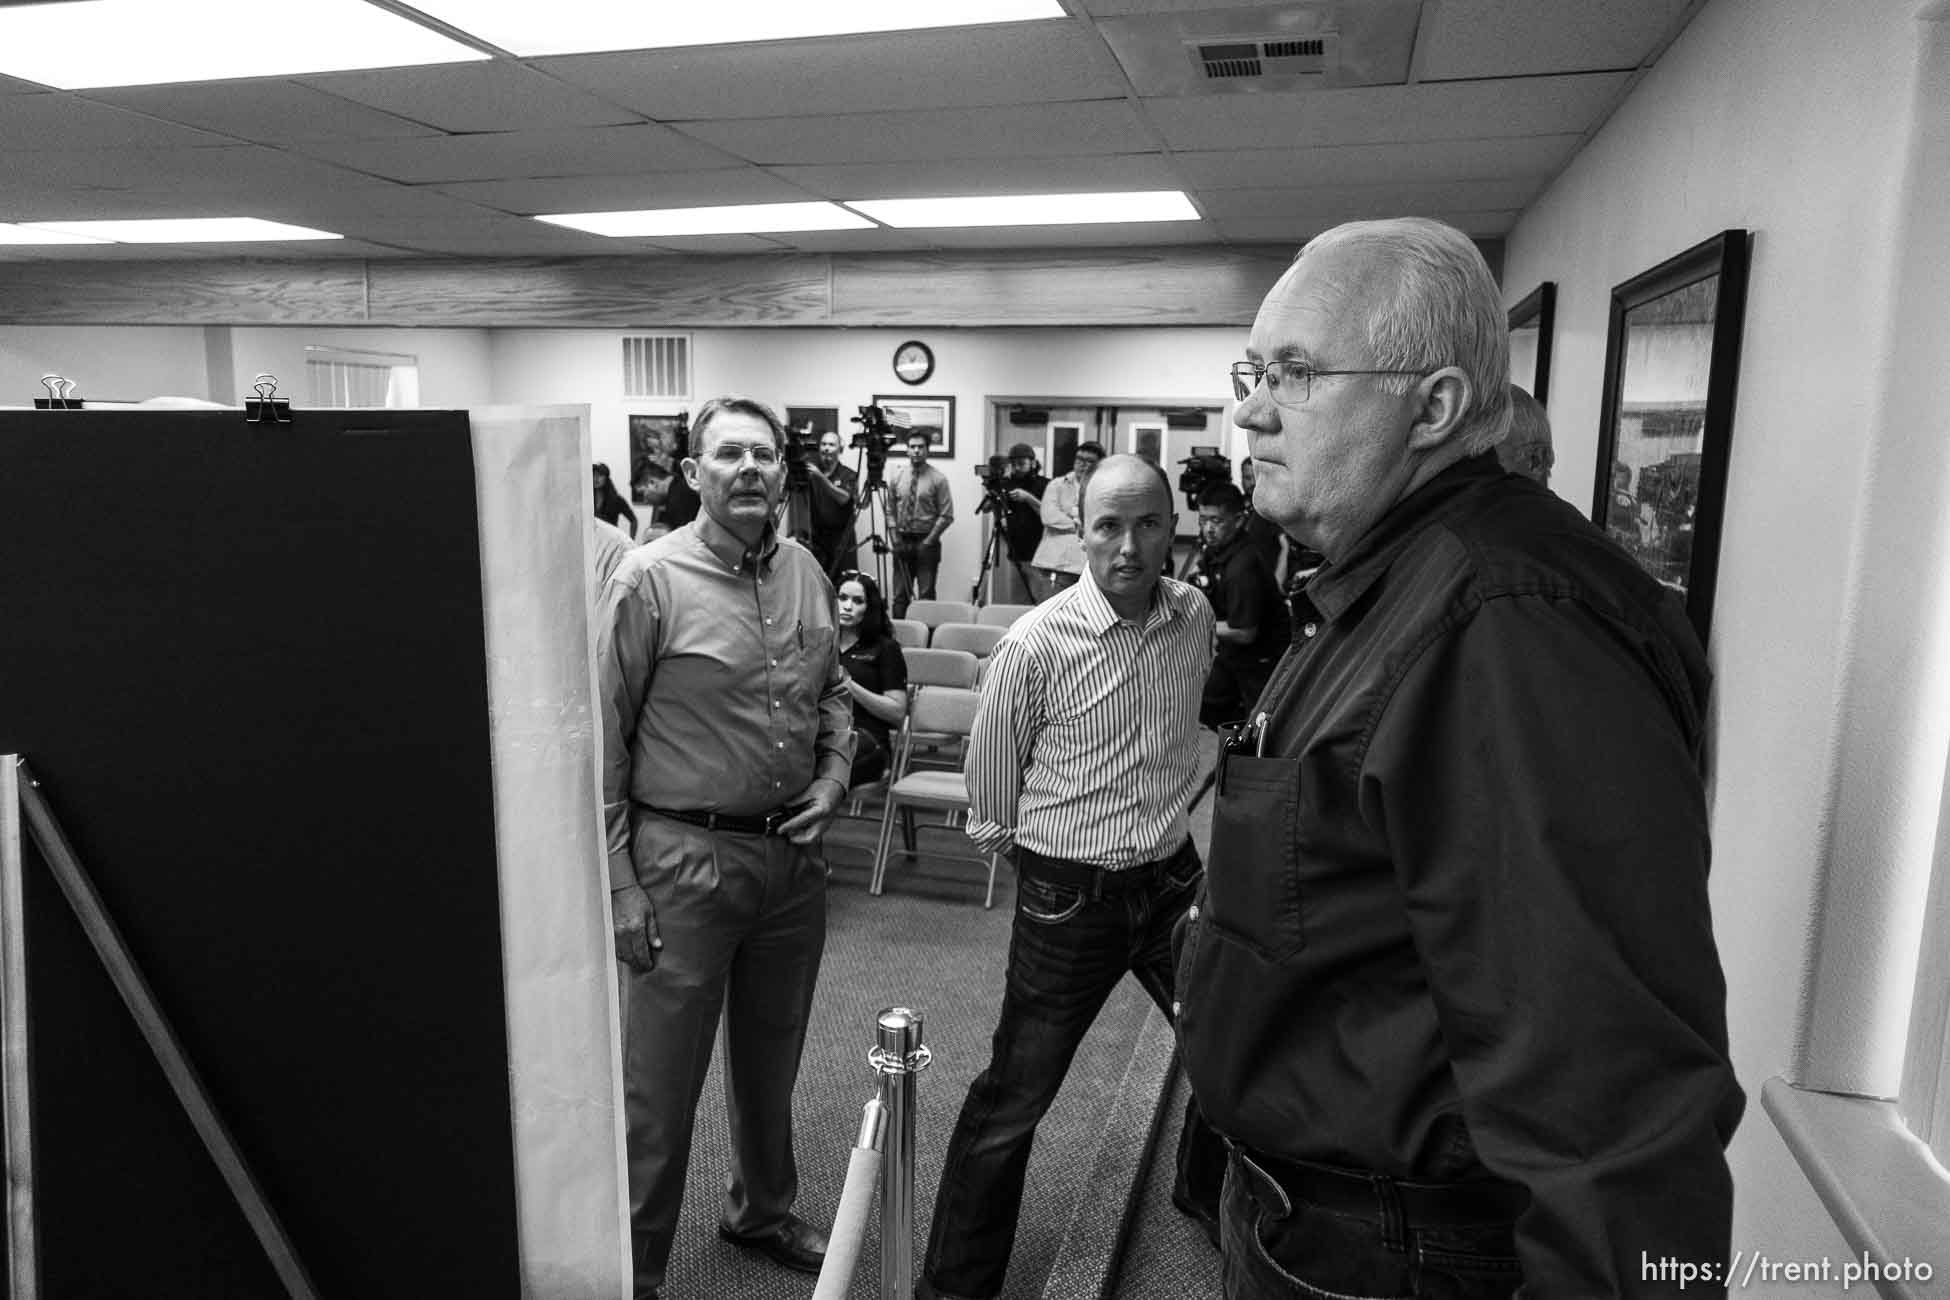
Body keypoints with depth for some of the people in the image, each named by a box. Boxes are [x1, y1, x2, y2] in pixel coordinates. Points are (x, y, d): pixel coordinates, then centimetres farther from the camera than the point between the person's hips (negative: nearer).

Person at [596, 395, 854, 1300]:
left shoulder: (805, 572, 5)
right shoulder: (650, 579, -12)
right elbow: (602, 741, -11)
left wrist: (834, 774, 1)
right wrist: (620, 883, -13)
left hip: (793, 854, 6)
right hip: (687, 860, -5)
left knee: (771, 1063, 23)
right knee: (659, 1086, 5)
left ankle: (762, 1213, 46)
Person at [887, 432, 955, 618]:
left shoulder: (938, 478, -4)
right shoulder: (897, 476, 7)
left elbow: (946, 515, -5)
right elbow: (890, 510, 12)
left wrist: (929, 540, -9)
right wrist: (895, 537, 1)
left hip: (926, 542, -3)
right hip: (902, 542, 3)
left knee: (926, 594, -2)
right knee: (900, 594, 4)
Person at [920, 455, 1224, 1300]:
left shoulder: (1196, 617, -2)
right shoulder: (1037, 643, -18)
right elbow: (991, 780, -4)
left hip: (1173, 876, 5)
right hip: (1068, 895, -5)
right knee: (1013, 1100, 4)